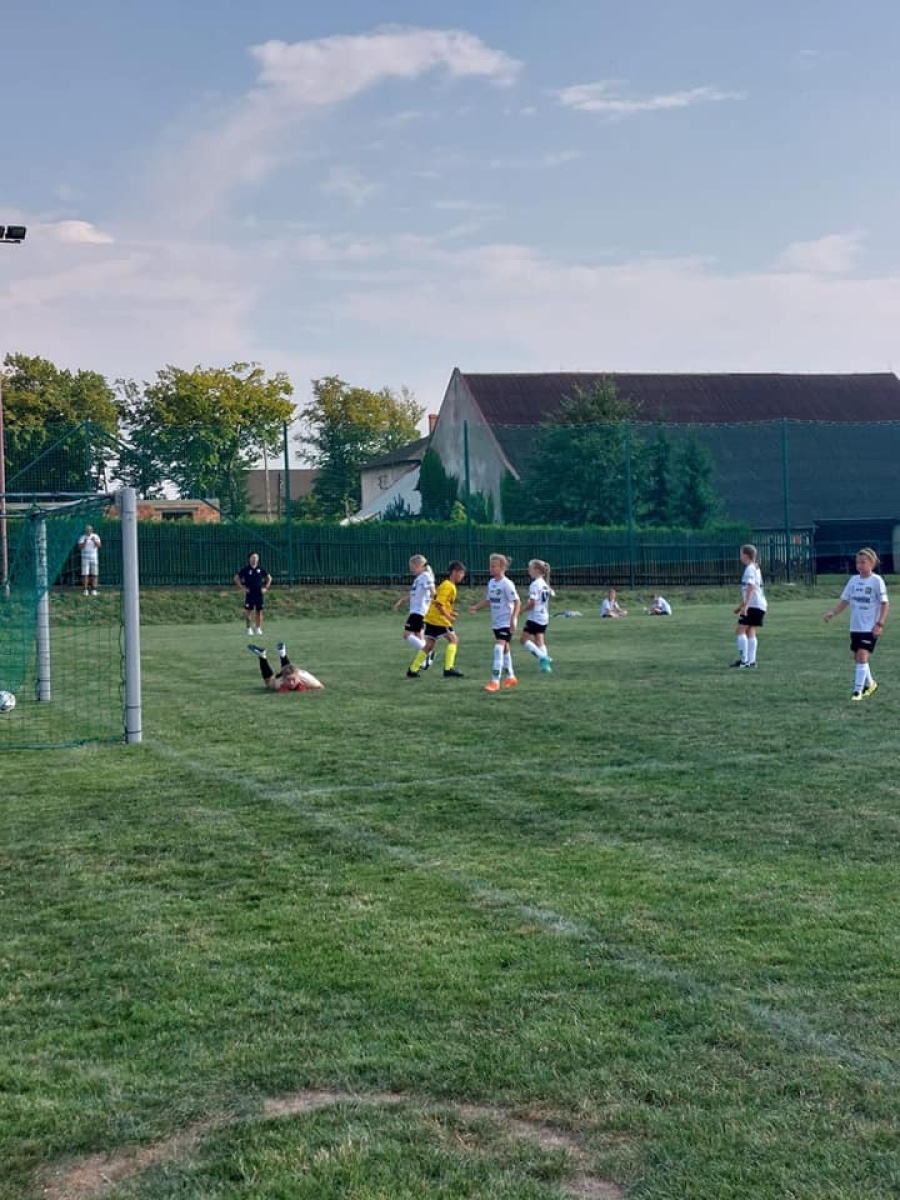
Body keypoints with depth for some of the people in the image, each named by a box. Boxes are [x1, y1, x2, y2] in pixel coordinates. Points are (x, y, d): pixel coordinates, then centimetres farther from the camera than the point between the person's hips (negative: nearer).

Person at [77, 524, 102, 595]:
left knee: (94, 574, 0)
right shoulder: (82, 537, 3)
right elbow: (80, 547, -6)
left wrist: (94, 541, -20)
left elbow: (99, 545, -4)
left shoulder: (95, 536, 7)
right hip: (85, 558, -2)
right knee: (85, 574, -6)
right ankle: (85, 590, -4)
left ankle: (94, 590, 3)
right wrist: (85, 542, -20)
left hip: (94, 558, 2)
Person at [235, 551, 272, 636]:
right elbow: (236, 578, 3)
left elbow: (269, 578, 16)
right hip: (249, 594, -2)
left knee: (259, 612, 5)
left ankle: (258, 628, 13)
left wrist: (266, 588, 6)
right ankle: (249, 628, 5)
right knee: (248, 612, -4)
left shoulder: (261, 569, 5)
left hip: (260, 593, 2)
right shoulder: (245, 569, -1)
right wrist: (243, 588, -3)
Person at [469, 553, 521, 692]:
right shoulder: (491, 583, 7)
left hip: (506, 622, -9)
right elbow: (488, 600, 18)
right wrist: (475, 608, 4)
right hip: (496, 622, 9)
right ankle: (510, 677, 32)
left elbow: (517, 602, -18)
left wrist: (513, 619, -24)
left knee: (498, 648, -18)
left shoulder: (507, 584, -17)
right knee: (504, 649, 18)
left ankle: (495, 681, -20)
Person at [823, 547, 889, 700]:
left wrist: (880, 624, -15)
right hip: (855, 627, 6)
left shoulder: (877, 581, -8)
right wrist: (833, 612, -7)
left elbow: (884, 604, -7)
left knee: (862, 656, -14)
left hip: (870, 628, -6)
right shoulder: (853, 580, 7)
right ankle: (869, 684, 34)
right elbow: (845, 601, 9)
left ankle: (857, 690, -10)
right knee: (857, 657, 12)